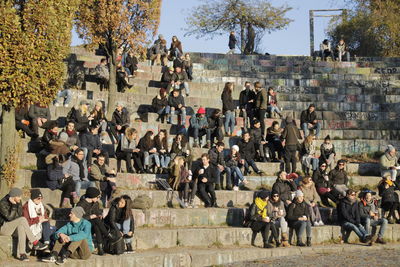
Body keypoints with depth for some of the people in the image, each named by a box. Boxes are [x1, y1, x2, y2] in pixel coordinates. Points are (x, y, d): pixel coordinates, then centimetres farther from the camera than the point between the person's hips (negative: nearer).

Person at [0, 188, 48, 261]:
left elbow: (19, 215, -5)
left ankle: (21, 254, -35)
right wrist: (14, 205, -27)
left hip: (12, 227, 6)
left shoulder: (18, 202, 1)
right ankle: (35, 243, -27)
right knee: (22, 220, -29)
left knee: (21, 227, -32)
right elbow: (10, 217, -26)